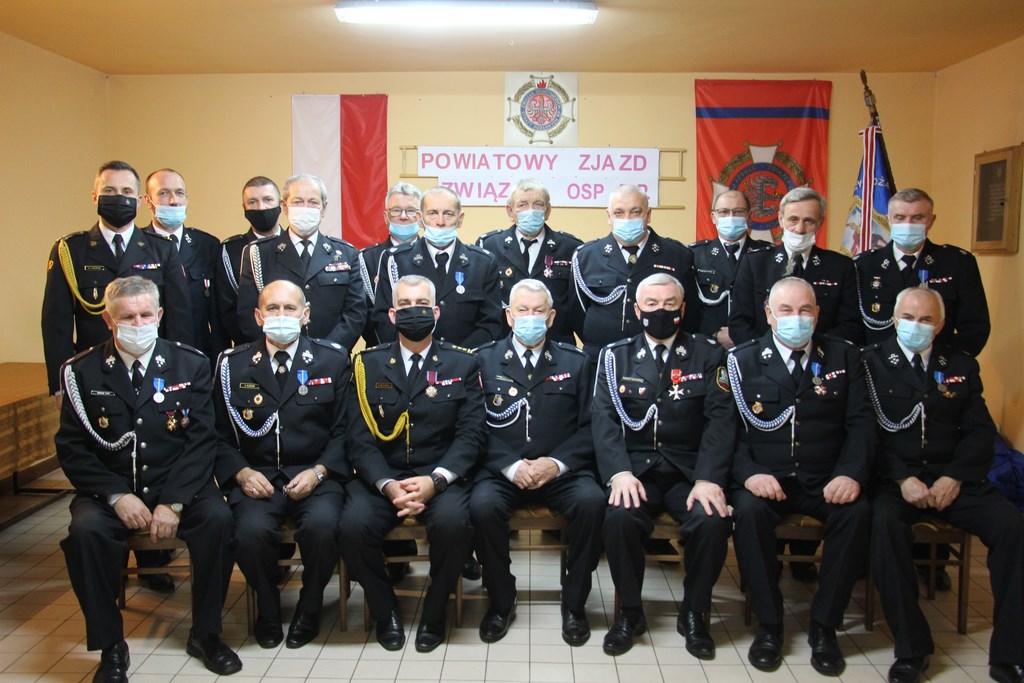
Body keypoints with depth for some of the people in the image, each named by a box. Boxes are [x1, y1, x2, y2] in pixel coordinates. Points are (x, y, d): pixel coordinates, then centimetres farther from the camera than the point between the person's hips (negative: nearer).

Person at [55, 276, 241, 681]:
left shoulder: (190, 365, 1)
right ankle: (110, 646, -10)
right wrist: (117, 495, -15)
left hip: (178, 486, 0)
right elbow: (71, 448, -1)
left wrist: (174, 502, -16)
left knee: (218, 519, -27)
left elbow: (201, 442, -4)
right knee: (85, 530, -29)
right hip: (109, 490, 1)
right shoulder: (82, 372, 2)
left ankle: (206, 633, -7)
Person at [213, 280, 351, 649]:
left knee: (322, 525, -30)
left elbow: (343, 429, 4)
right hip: (257, 477, 1)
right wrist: (241, 472, -8)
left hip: (316, 476, -1)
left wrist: (319, 471, -10)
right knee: (251, 530, -29)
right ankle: (267, 609, 4)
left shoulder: (332, 359, 6)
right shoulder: (233, 364, 8)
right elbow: (220, 433, 9)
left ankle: (309, 608, 1)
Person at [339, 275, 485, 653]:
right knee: (352, 526, -27)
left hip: (441, 477, -1)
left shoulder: (463, 364, 7)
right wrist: (387, 485, -18)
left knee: (454, 522, -32)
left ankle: (434, 612, -3)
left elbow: (470, 434, -2)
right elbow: (360, 440, 1)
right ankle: (385, 610, 2)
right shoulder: (368, 364, 8)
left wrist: (434, 480, -19)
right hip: (381, 477, 1)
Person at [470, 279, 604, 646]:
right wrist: (510, 466, -14)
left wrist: (557, 462, -12)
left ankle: (574, 603, -7)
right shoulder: (484, 360, 7)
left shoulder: (575, 362, 10)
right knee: (482, 505, -30)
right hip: (501, 471, 0)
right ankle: (501, 602, -6)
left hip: (561, 471, 1)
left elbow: (588, 427, 4)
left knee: (592, 501, -29)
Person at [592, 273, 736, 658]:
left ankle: (694, 613, 0)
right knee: (620, 516, -29)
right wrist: (619, 472, -19)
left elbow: (721, 418, -2)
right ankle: (630, 611, -4)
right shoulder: (616, 356, 10)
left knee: (713, 520, -27)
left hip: (689, 469, 0)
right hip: (635, 467, 0)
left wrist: (708, 478, -18)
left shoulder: (708, 354, 9)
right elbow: (604, 418, -2)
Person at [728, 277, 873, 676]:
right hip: (765, 479, -1)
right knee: (748, 510, -31)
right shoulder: (743, 360, 5)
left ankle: (824, 627, -12)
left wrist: (851, 474, -15)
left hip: (825, 482, 1)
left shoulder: (844, 356, 10)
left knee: (857, 511, -28)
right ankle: (769, 624, -13)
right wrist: (749, 473, -20)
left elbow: (860, 422, 3)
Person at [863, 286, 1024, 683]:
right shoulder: (872, 362, 5)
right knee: (884, 522, -34)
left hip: (953, 478, 3)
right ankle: (911, 649, -22)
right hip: (895, 479, -3)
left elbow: (980, 431, 8)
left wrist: (955, 477, -9)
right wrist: (901, 478, -14)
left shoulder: (962, 365, 15)